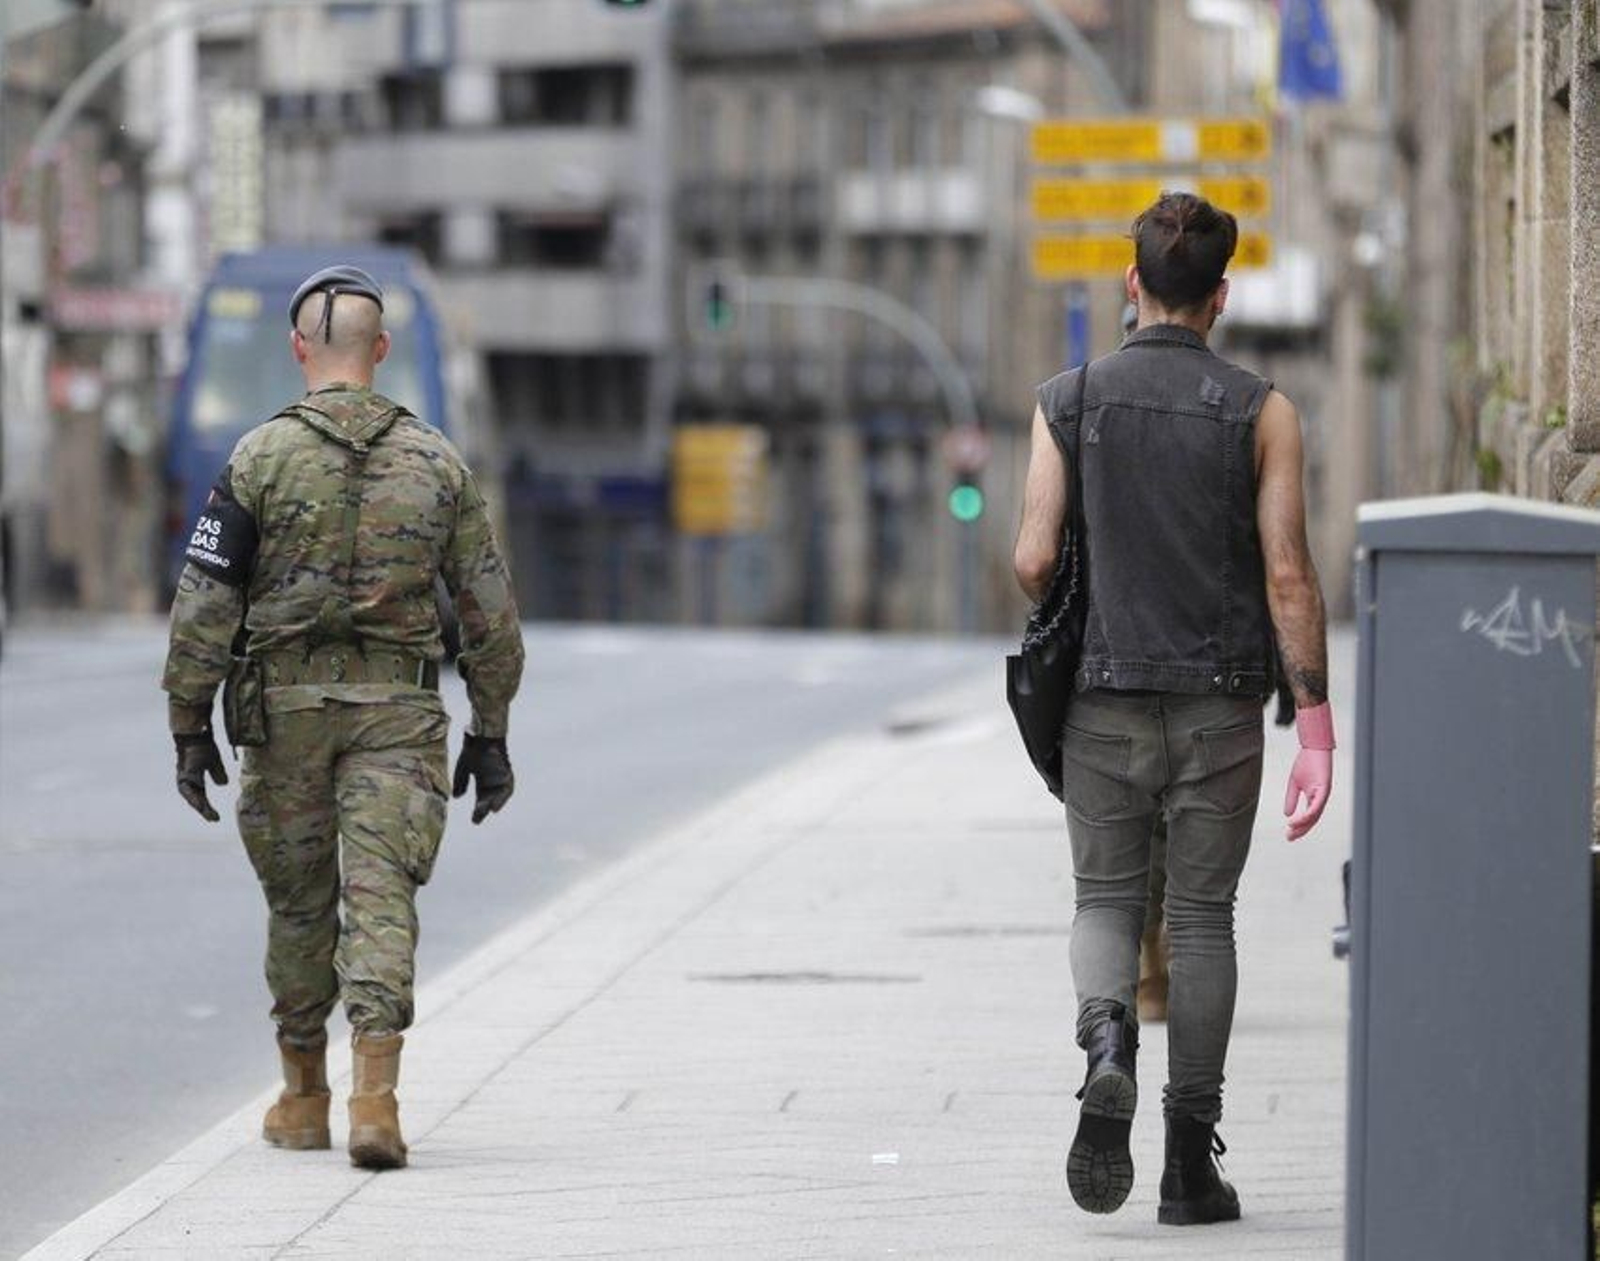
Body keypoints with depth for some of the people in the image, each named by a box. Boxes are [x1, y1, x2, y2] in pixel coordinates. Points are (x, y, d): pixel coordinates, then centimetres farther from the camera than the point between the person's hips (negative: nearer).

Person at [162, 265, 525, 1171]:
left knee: (299, 903, 13)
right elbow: (490, 610, 5)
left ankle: (305, 1098, 24)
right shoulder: (437, 462, 3)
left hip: (285, 709, 0)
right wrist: (491, 735, 11)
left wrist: (190, 727, 2)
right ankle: (376, 1096, -20)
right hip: (399, 713, 0)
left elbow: (207, 602, -5)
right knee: (381, 897, -4)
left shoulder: (261, 458, -3)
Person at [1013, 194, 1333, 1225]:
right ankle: (1191, 1161, 6)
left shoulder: (1069, 402, 0)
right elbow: (1288, 575, -9)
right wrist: (1316, 724, -7)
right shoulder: (1261, 411, -3)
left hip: (1105, 700, 1)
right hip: (1220, 703, -1)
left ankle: (1109, 1044, -21)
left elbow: (1035, 561, -4)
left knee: (1107, 901, 12)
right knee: (1202, 916, 7)